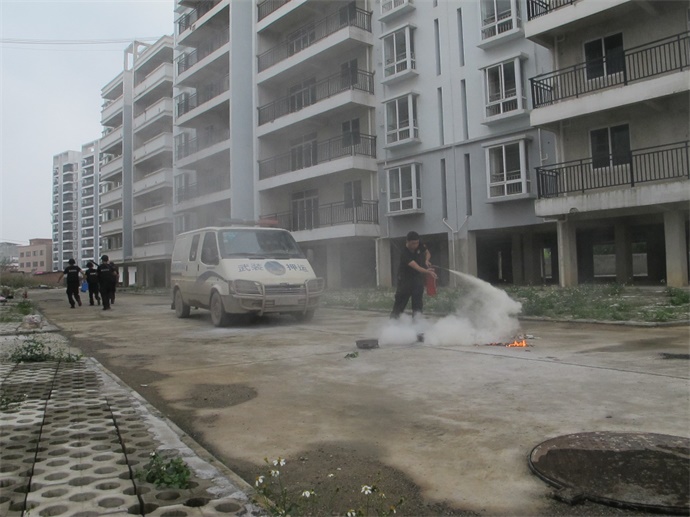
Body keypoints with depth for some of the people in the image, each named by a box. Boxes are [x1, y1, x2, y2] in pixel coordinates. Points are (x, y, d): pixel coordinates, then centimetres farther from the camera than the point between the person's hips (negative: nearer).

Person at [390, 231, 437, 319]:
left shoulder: (420, 246, -10)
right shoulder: (404, 254, -29)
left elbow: (427, 253, 10)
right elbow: (416, 267, -39)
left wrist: (427, 260, -12)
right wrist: (427, 272, -54)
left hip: (418, 276, 5)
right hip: (405, 278, -4)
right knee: (401, 299, 1)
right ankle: (394, 317, 14)